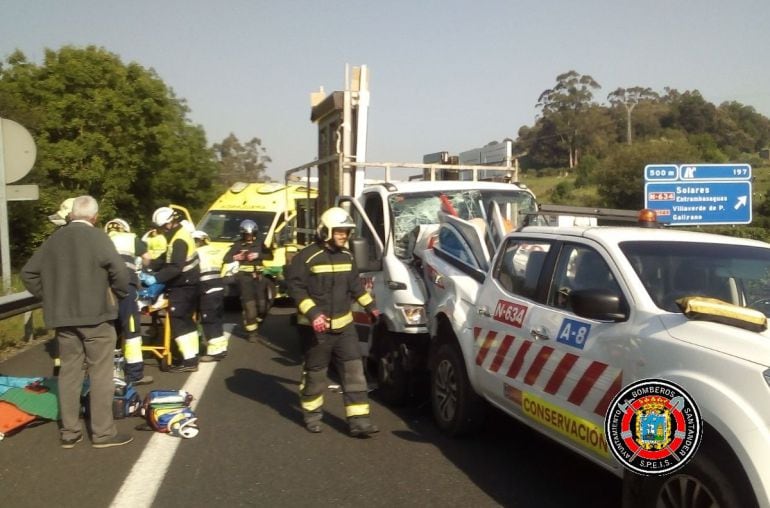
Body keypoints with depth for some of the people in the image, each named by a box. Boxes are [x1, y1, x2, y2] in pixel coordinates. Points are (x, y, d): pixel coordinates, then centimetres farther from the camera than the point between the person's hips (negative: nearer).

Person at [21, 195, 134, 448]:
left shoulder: (54, 239, 8)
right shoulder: (97, 237, -9)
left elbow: (28, 272, 10)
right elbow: (119, 271, -20)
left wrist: (49, 297, 14)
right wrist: (118, 294, -3)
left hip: (62, 316, 5)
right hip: (95, 315, -5)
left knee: (69, 372, 12)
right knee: (100, 373, 2)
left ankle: (69, 431, 17)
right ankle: (102, 432, 5)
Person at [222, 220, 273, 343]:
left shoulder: (259, 244, 9)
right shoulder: (238, 245, 1)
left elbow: (270, 256, 2)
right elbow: (226, 259, 0)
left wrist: (258, 255, -13)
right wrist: (236, 257, -19)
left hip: (258, 277, 4)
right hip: (244, 277, -4)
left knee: (262, 305, 5)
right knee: (249, 304, -9)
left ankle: (254, 327, 24)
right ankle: (251, 332, -4)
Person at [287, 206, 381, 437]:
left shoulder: (347, 256, 9)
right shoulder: (306, 257, -13)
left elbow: (355, 285, 21)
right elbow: (295, 287, -15)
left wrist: (370, 306, 20)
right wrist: (312, 312, -24)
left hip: (344, 324, 6)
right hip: (316, 327, -5)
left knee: (354, 372, -1)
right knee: (315, 373, 8)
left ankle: (359, 421, 2)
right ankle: (312, 415, 28)